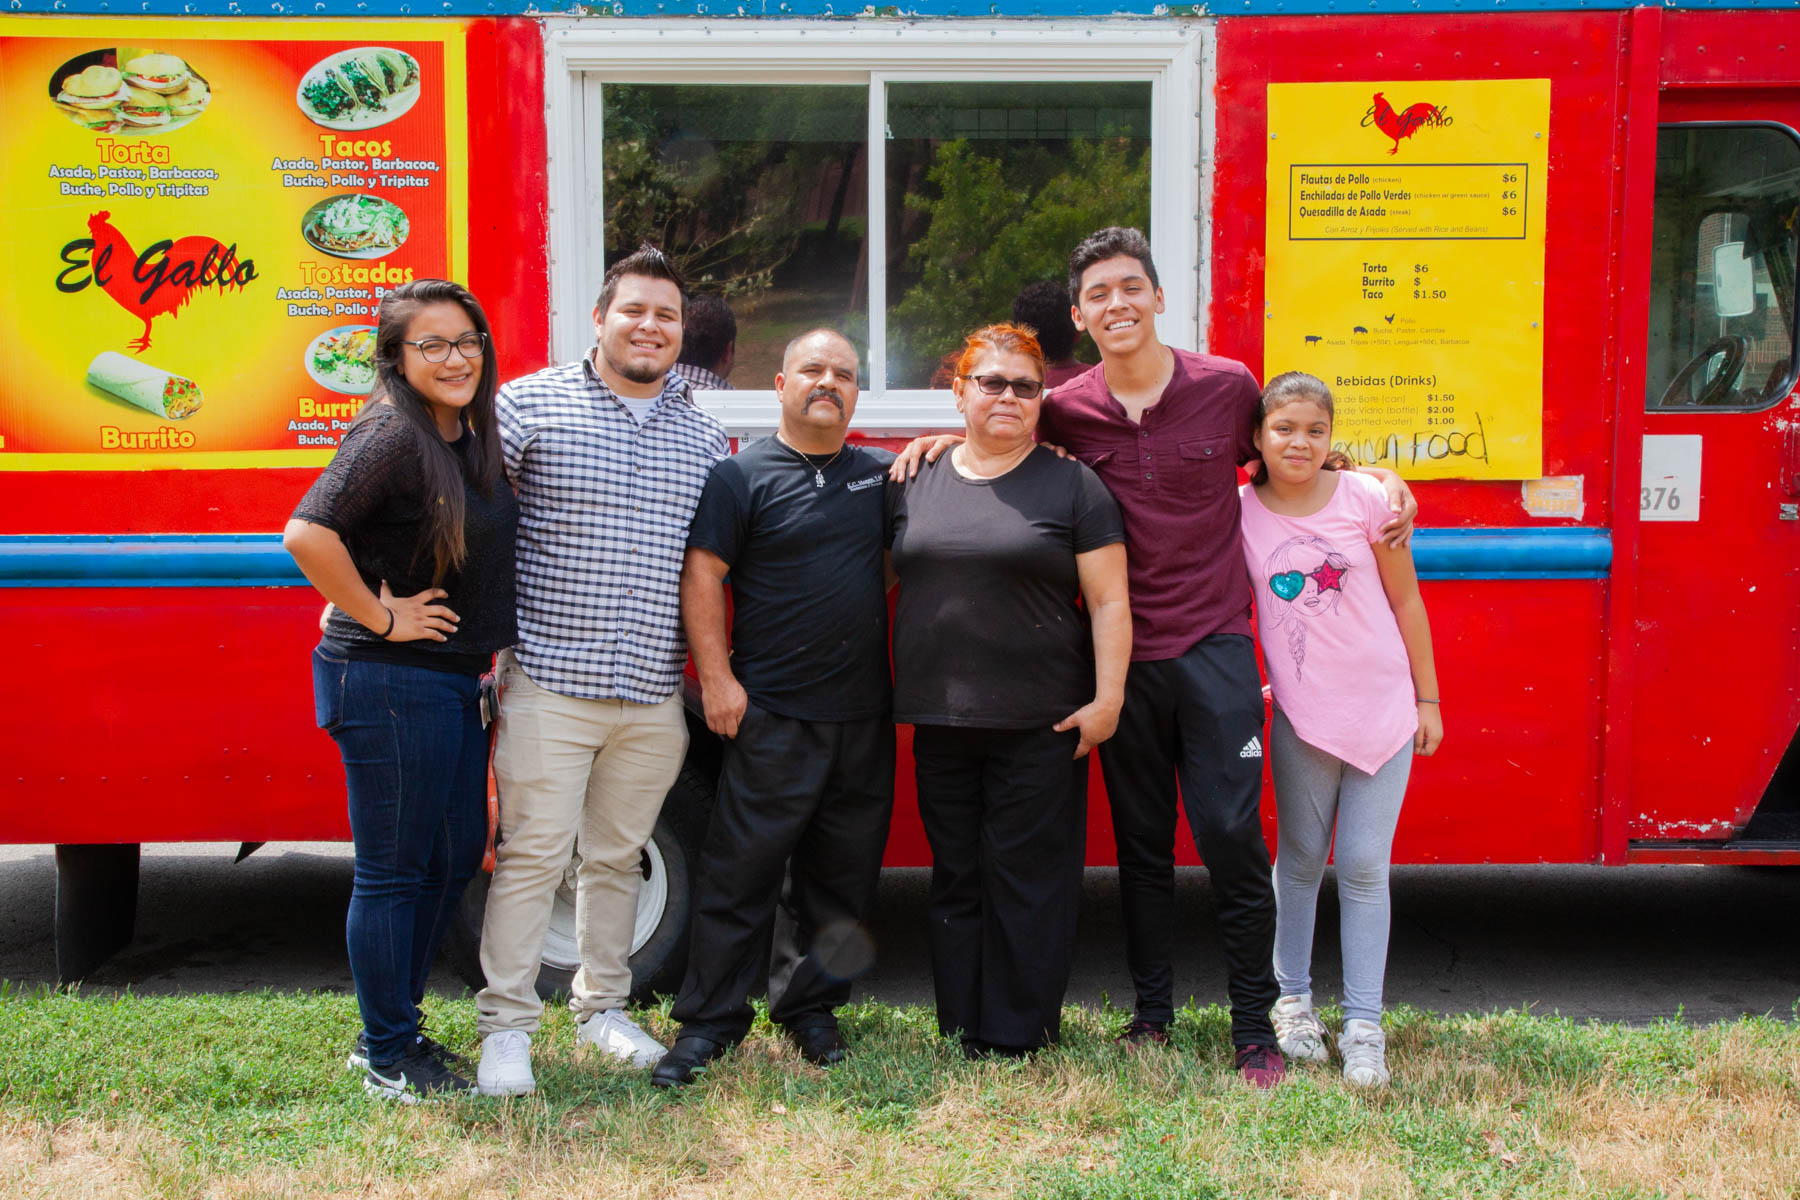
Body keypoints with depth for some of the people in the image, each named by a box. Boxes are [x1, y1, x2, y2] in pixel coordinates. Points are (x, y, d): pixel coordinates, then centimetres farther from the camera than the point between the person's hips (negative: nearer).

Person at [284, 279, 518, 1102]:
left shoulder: (469, 438, 9)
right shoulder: (390, 437, -18)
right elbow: (307, 535, -30)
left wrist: (488, 655, 14)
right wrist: (381, 618, -21)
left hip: (455, 679, 9)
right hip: (390, 684, -9)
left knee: (455, 857, 17)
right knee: (393, 870, 2)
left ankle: (391, 1028, 32)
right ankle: (389, 1059, 17)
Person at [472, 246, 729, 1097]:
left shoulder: (704, 436, 12)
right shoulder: (530, 404, -1)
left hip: (655, 698, 4)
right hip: (548, 684, -4)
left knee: (617, 856, 14)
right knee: (532, 855, -4)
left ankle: (603, 1010, 27)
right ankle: (506, 1027, 6)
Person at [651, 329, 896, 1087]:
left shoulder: (881, 475, 12)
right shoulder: (743, 476, -2)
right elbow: (701, 577, -6)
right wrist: (716, 679, -12)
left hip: (864, 713, 5)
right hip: (773, 713, -5)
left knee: (842, 875, 11)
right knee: (742, 868, -2)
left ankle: (810, 1007, 24)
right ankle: (709, 1020, 7)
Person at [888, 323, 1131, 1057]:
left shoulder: (1071, 485, 0)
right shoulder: (915, 482, 10)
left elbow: (1109, 602, -2)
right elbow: (894, 580, 16)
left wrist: (1107, 699, -9)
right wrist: (899, 691, 11)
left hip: (1040, 722, -3)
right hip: (940, 721, 4)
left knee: (1027, 874, 1)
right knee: (956, 873, 10)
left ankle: (1020, 1030, 11)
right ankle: (961, 1024, 19)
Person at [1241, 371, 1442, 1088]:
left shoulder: (1365, 498, -4)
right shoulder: (1238, 511, -3)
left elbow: (1405, 600, 2)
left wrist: (1427, 699, 4)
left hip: (1383, 709, 0)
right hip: (1301, 714, 1)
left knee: (1364, 866, 1)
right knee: (1301, 860, 11)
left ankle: (1364, 1027, 7)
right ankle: (1293, 1001, 27)